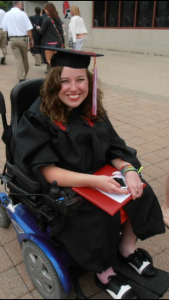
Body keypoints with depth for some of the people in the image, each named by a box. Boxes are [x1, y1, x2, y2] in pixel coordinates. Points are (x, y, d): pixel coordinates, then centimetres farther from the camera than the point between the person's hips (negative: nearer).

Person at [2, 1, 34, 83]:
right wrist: (31, 39, -3)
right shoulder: (22, 14, -10)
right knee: (25, 58, 16)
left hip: (12, 39, 2)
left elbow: (4, 28, 7)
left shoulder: (7, 14, 0)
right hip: (23, 38, -2)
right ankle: (24, 75, 30)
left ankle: (21, 78, -5)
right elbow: (28, 29, -12)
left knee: (18, 59, 3)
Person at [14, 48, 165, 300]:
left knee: (140, 192, -6)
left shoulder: (92, 111, -2)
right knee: (98, 220, -25)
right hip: (61, 189, -5)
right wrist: (94, 181, -35)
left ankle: (127, 248, 17)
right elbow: (47, 171, -24)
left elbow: (114, 149, 0)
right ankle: (105, 274, 6)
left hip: (98, 179, 6)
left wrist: (129, 169, -22)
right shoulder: (38, 118, -19)